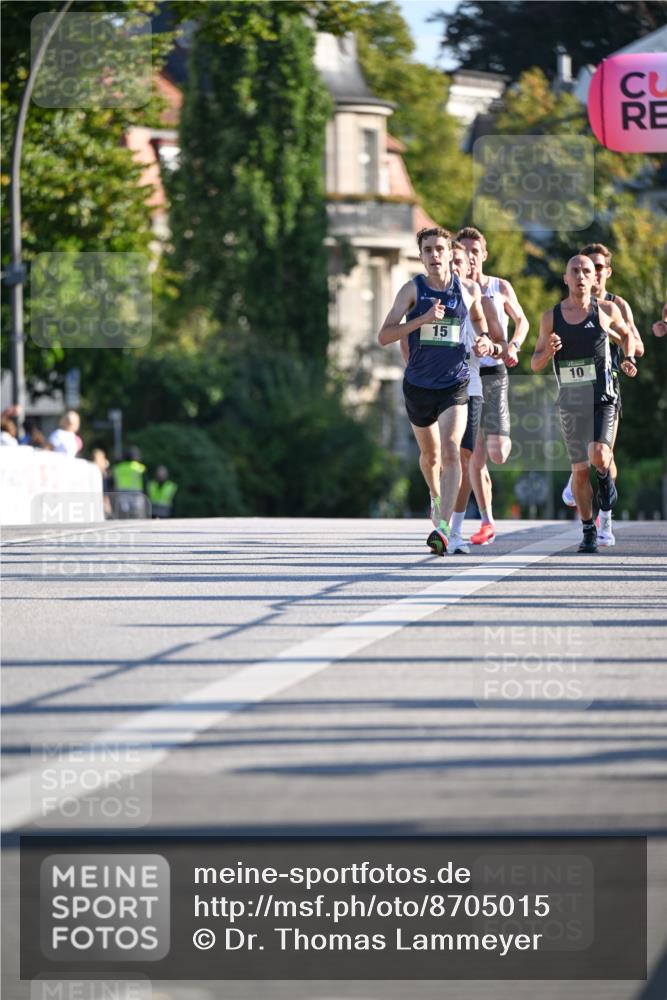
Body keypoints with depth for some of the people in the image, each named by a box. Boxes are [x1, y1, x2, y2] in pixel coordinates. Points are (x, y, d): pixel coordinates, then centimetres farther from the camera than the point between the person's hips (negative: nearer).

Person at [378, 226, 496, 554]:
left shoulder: (469, 290, 1)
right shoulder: (413, 289, -4)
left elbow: (478, 318, 25)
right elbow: (384, 336, -12)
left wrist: (484, 340, 4)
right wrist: (422, 319, -23)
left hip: (454, 383, -1)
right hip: (418, 385, 1)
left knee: (451, 451, -19)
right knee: (430, 454, 17)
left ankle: (443, 527, -26)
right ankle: (436, 498, 49)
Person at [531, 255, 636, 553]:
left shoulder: (607, 310, 1)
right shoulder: (551, 317, 3)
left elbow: (626, 333, 22)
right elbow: (535, 364, 9)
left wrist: (629, 358, 4)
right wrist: (548, 352, -13)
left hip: (602, 397, -2)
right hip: (570, 402, 2)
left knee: (599, 457, -22)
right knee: (579, 470, 3)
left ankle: (605, 479, 15)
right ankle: (588, 531, 19)